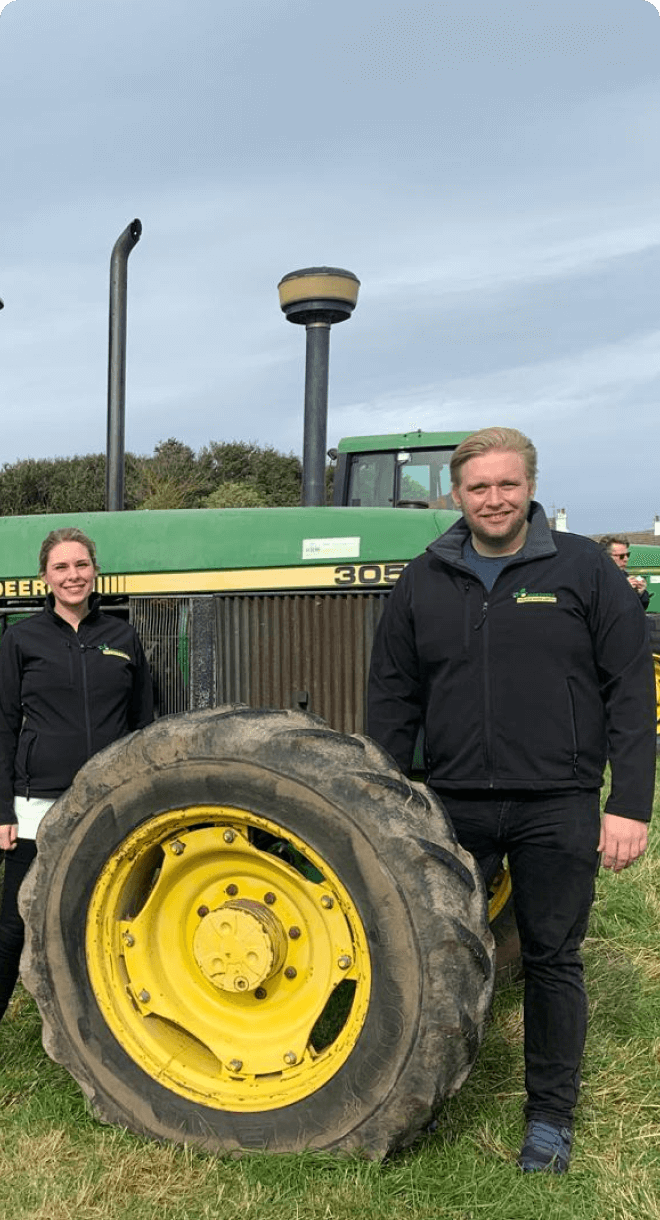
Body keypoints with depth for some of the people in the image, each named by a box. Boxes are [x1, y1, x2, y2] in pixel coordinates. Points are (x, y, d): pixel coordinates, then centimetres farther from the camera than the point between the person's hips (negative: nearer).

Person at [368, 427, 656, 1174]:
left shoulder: (583, 570, -2)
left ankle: (550, 1117, 29)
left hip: (557, 807, -2)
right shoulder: (422, 583, 5)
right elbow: (393, 701, 7)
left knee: (552, 960, 11)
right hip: (454, 804, 2)